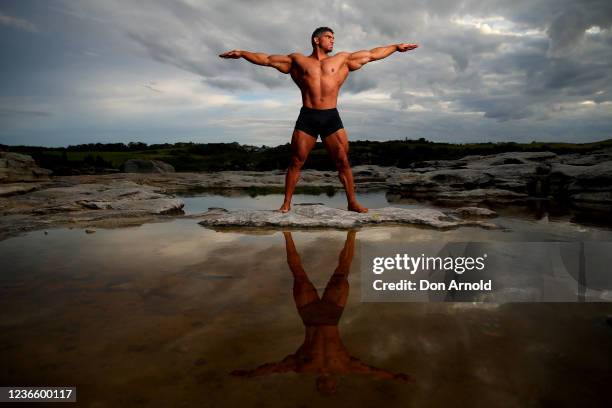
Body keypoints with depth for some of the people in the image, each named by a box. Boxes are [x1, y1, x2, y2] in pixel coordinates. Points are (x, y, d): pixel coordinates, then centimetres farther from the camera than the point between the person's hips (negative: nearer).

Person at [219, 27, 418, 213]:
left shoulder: (342, 59, 17)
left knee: (343, 160, -3)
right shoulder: (297, 60, 14)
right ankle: (286, 203, 5)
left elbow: (372, 54, 21)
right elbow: (266, 59, 14)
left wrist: (396, 47, 19)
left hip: (331, 117, 1)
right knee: (296, 161, -2)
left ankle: (352, 202, 5)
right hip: (307, 117, -1)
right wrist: (242, 53, 8)